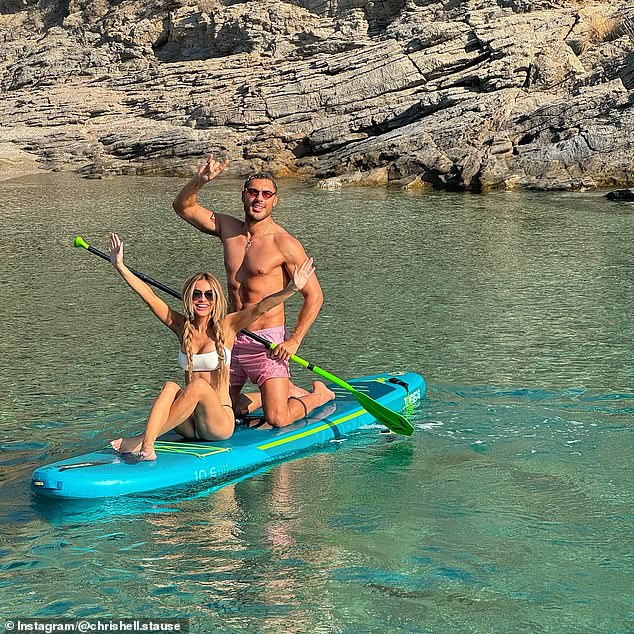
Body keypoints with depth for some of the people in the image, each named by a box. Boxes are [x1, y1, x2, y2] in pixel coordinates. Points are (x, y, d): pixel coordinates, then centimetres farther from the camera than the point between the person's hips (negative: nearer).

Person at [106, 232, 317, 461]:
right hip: (188, 426, 3)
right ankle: (147, 445, -48)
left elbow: (260, 307, -14)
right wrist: (120, 266, 0)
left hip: (220, 423, -3)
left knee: (199, 386, -32)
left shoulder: (226, 326, 0)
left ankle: (143, 438, -34)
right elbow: (148, 296, 5)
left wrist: (291, 289, -30)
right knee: (170, 387, -27)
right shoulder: (182, 326, 9)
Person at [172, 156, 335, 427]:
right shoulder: (228, 228, 7)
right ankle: (286, 391, 32)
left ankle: (319, 394, 20)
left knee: (277, 420, -12)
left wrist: (294, 341, -16)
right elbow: (183, 206, 10)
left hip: (267, 343, -6)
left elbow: (314, 296, -9)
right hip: (231, 338, 6)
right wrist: (199, 180, -9)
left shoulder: (285, 244, -11)